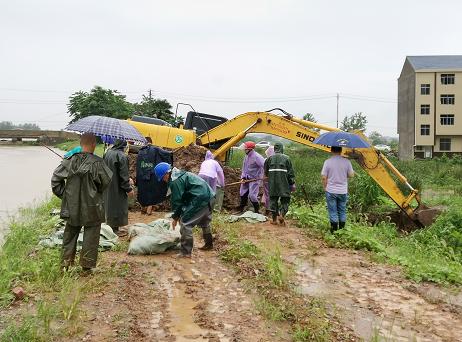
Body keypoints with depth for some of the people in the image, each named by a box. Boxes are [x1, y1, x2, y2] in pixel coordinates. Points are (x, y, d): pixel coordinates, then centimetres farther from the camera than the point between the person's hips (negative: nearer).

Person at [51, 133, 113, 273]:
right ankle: (87, 265, 11)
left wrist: (62, 193, 9)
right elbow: (106, 183, -8)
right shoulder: (97, 163, -16)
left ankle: (66, 262, 21)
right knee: (91, 235, 8)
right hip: (91, 208, -4)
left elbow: (55, 177, 0)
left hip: (71, 206, 4)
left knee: (70, 235, 19)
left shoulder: (70, 160, -4)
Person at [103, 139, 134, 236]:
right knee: (118, 206, 2)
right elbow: (123, 174, -20)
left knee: (110, 204, 17)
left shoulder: (107, 153, 5)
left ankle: (111, 225, 26)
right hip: (117, 187, -8)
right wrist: (128, 188, -14)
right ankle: (115, 228, 7)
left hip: (108, 186, 8)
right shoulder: (122, 156, -19)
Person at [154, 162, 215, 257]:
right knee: (204, 222, 29)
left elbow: (177, 200, -9)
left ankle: (186, 252, -4)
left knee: (185, 223, -7)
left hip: (200, 199, -11)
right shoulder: (181, 174, 18)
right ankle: (209, 244, 48)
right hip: (209, 196, 11)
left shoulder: (175, 181, -14)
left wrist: (175, 217, 4)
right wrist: (179, 214, 24)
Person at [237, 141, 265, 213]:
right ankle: (241, 208, 34)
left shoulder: (256, 157, -20)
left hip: (254, 179, -8)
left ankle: (257, 210, 8)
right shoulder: (246, 157, 8)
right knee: (243, 194, 16)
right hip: (247, 179, 8)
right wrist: (243, 177, 4)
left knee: (252, 195, -11)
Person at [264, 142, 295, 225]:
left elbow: (266, 172, 13)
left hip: (272, 183, 2)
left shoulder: (270, 158, 4)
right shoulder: (286, 158, -3)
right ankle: (281, 215, -13)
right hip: (284, 183, -2)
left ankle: (274, 219, 11)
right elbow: (290, 172, -3)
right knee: (285, 200, 7)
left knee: (273, 200, 10)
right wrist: (292, 183, 4)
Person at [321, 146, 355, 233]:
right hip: (343, 191, 2)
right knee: (342, 211, 15)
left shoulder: (328, 162, -11)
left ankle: (334, 230, 11)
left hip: (331, 191, -2)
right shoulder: (346, 162, -7)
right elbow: (351, 175, 0)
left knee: (333, 211, 7)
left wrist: (325, 187, 6)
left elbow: (324, 177, -9)